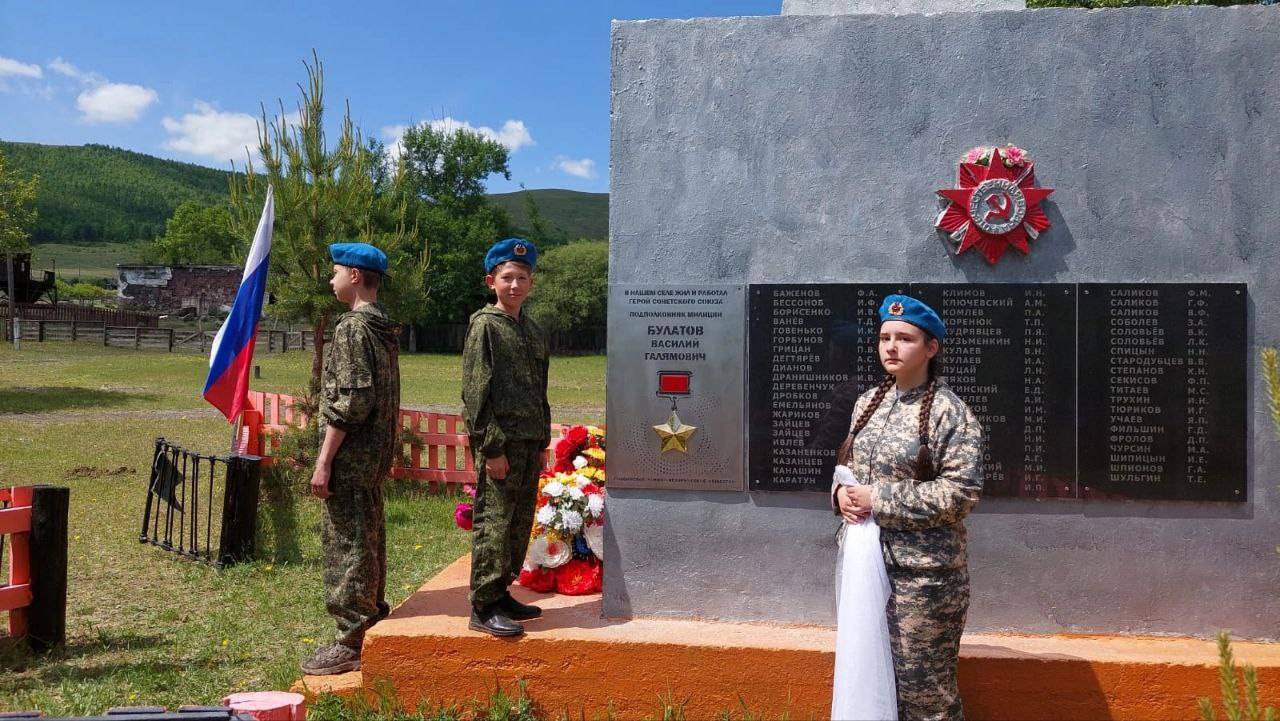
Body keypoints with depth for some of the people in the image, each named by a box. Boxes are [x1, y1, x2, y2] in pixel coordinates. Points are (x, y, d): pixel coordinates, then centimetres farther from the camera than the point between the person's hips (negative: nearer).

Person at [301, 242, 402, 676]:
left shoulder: (353, 328, -15)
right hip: (376, 455, 10)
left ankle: (352, 644, 3)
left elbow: (350, 401, -21)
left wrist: (324, 461, -19)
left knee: (345, 545, -3)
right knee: (368, 541, 17)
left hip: (350, 456, -10)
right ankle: (373, 627, 28)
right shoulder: (385, 330, 14)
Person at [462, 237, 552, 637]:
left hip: (530, 443, 8)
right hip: (500, 443, -8)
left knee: (520, 523, 12)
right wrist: (492, 448, -16)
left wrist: (543, 443, 15)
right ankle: (483, 608, 3)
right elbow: (475, 392, -12)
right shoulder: (484, 325, -7)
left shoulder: (533, 330, 15)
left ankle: (501, 593, 24)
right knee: (493, 522, -4)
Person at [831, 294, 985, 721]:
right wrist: (841, 491, -4)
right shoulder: (868, 402, 8)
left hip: (923, 571, -6)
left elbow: (960, 493, -19)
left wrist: (879, 499, -19)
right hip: (865, 559, 7)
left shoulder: (949, 412, -12)